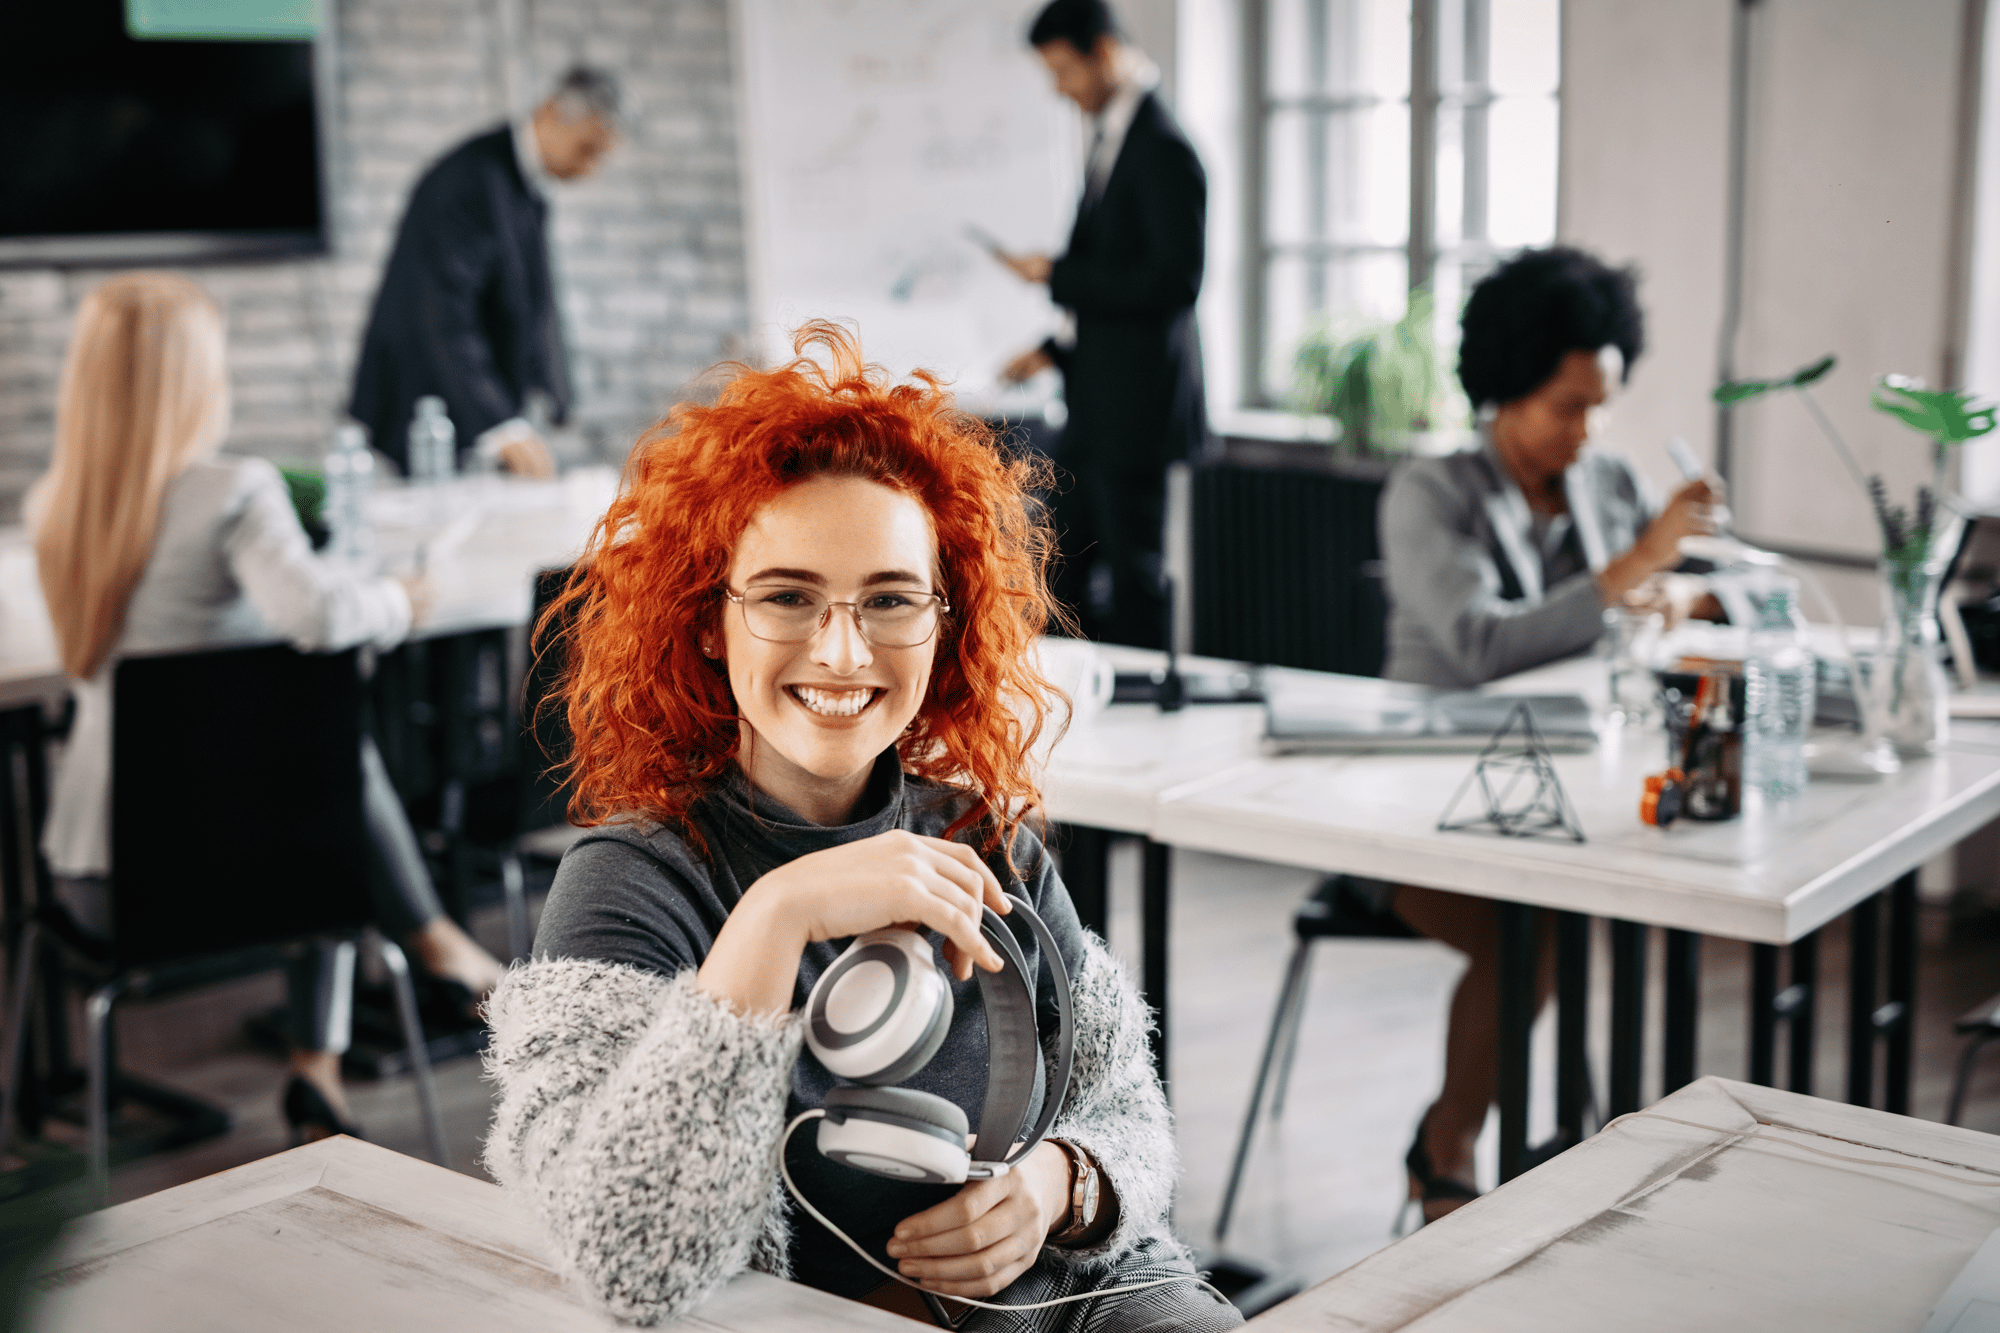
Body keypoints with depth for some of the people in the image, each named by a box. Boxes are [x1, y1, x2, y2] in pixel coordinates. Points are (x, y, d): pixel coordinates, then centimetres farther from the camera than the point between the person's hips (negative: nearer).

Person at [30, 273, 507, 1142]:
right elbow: (317, 614, -31)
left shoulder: (52, 507, 4)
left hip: (93, 887, 5)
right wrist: (397, 602, -11)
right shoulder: (234, 492, -14)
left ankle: (319, 1073, 26)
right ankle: (431, 936, 31)